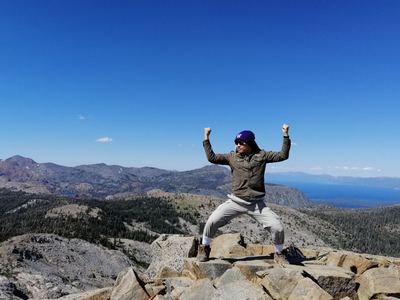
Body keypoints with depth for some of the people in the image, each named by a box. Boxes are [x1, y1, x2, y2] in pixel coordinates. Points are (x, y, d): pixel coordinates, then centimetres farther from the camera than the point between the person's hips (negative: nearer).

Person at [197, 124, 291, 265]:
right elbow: (212, 158, 0)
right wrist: (206, 139, -2)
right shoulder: (232, 157, 4)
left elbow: (283, 155, -2)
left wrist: (286, 135, -9)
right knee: (212, 221, -12)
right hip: (236, 201, 1)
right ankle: (205, 248, 16)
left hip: (257, 204, 0)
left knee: (278, 227, -8)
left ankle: (279, 254, 24)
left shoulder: (261, 155, 2)